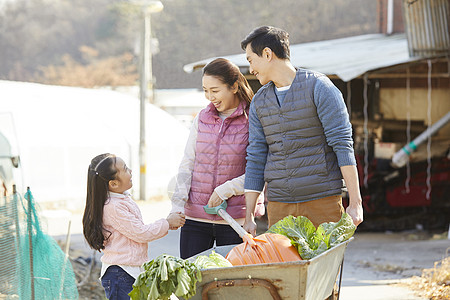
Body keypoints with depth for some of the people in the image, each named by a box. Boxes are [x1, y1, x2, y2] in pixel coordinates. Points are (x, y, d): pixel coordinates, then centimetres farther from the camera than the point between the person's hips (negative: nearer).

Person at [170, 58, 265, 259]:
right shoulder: (202, 118, 9)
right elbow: (187, 164, 11)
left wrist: (226, 190, -15)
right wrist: (177, 205, 0)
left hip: (235, 219, -4)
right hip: (194, 217, 4)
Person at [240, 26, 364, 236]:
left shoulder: (318, 87, -4)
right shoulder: (259, 101, 12)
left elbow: (343, 145, -8)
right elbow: (255, 159, 11)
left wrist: (355, 203, -14)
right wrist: (249, 217, 5)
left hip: (323, 201, -4)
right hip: (278, 206, 4)